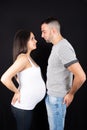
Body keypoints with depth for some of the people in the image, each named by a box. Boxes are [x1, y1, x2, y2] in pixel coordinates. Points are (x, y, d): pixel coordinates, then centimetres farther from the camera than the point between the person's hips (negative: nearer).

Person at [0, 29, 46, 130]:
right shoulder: (23, 58, -21)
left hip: (27, 105, 9)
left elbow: (15, 73, 24)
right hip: (22, 106, -9)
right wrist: (17, 92, -15)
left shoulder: (28, 57, 8)